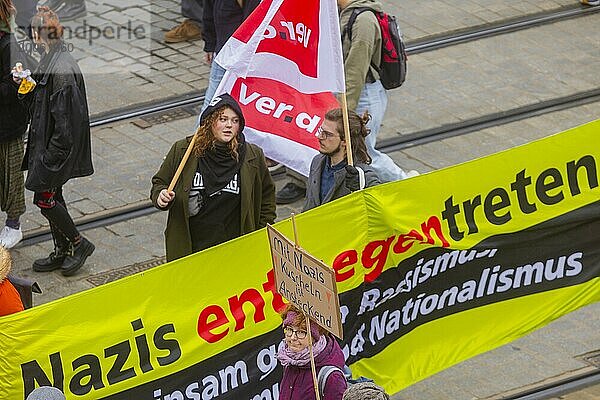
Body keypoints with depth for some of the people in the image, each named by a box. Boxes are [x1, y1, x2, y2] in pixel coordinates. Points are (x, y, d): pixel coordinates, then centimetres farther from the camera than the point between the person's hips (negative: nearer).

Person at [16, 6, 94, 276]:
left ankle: (78, 244, 13)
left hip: (59, 145, -10)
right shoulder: (50, 62, 6)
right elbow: (37, 100, 15)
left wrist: (51, 153, -22)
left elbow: (64, 114, -25)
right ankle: (62, 251, 26)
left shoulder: (62, 70, -25)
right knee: (52, 195, 16)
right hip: (47, 140, 10)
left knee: (44, 198, -1)